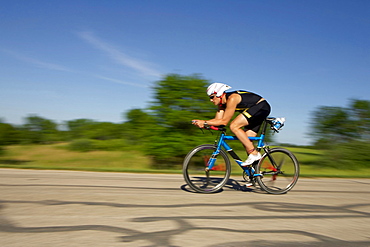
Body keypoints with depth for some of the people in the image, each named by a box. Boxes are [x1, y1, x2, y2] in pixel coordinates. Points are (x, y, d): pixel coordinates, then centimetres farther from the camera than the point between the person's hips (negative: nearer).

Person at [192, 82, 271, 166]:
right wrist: (202, 122, -12)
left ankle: (254, 154, -17)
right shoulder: (222, 103, 5)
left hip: (262, 107, -10)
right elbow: (218, 119, 2)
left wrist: (205, 122, -25)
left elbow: (224, 121, -23)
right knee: (245, 140, 5)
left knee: (234, 126, -21)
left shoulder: (232, 99, -24)